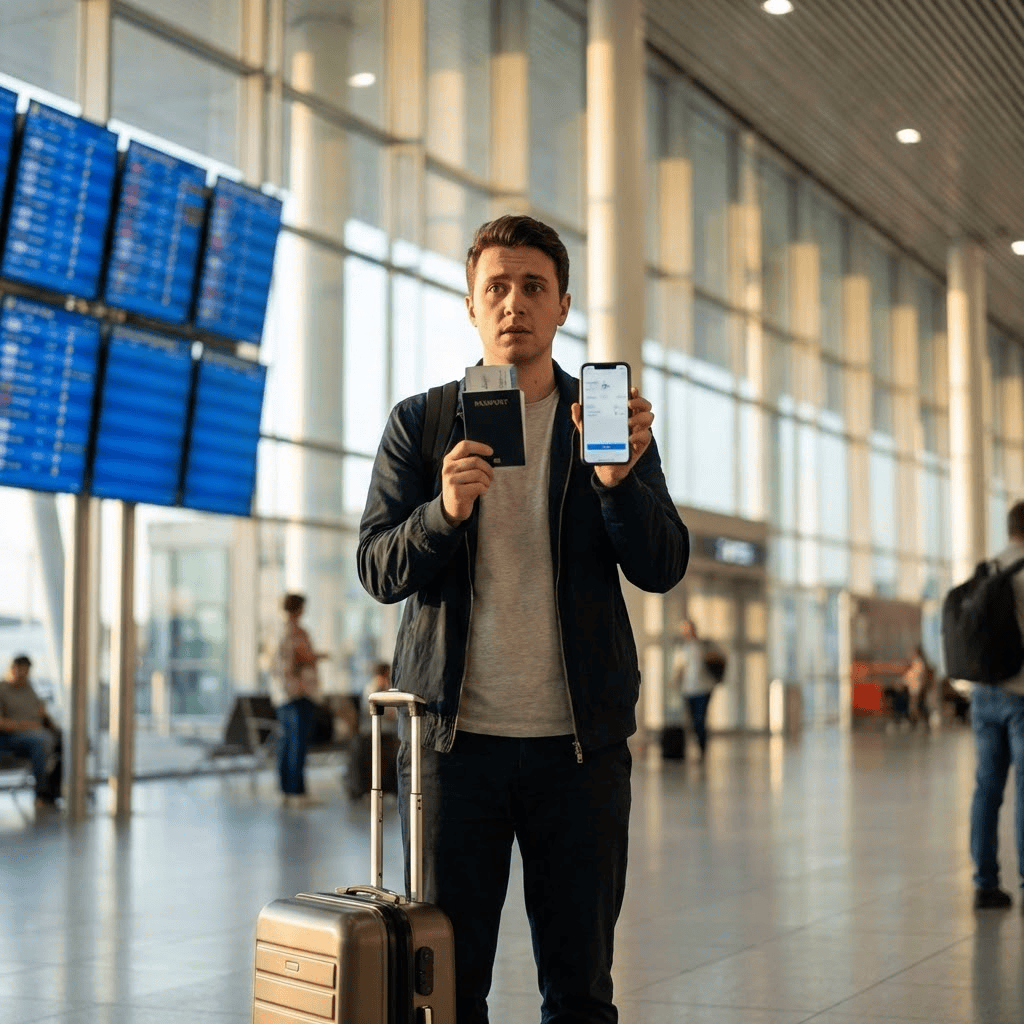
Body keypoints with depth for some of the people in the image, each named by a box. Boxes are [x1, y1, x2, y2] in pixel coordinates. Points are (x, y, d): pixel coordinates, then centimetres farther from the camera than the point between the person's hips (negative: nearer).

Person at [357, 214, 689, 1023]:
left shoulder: (614, 418, 7)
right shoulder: (420, 424, 7)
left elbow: (663, 568, -2)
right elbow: (378, 569, 1)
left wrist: (618, 478, -21)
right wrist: (445, 510, -20)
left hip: (579, 742, 1)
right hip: (456, 736, 0)